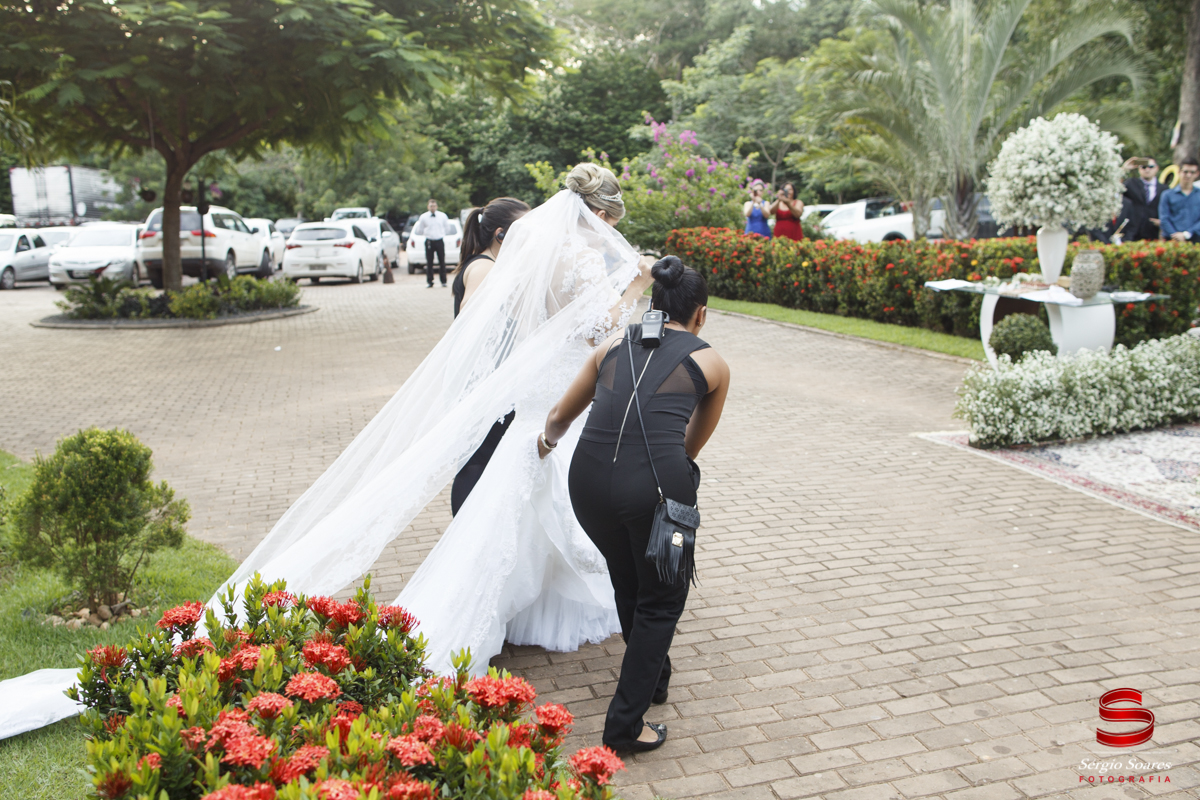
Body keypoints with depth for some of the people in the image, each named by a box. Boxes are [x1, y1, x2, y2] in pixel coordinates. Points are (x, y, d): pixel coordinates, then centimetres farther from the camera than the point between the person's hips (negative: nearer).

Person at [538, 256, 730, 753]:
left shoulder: (614, 345, 20)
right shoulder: (712, 364, 14)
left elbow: (559, 418, 29)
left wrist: (547, 442, 50)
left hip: (589, 481, 4)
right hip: (656, 484, -4)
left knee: (626, 581, 29)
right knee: (662, 598, 19)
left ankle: (653, 675, 50)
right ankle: (625, 724, 19)